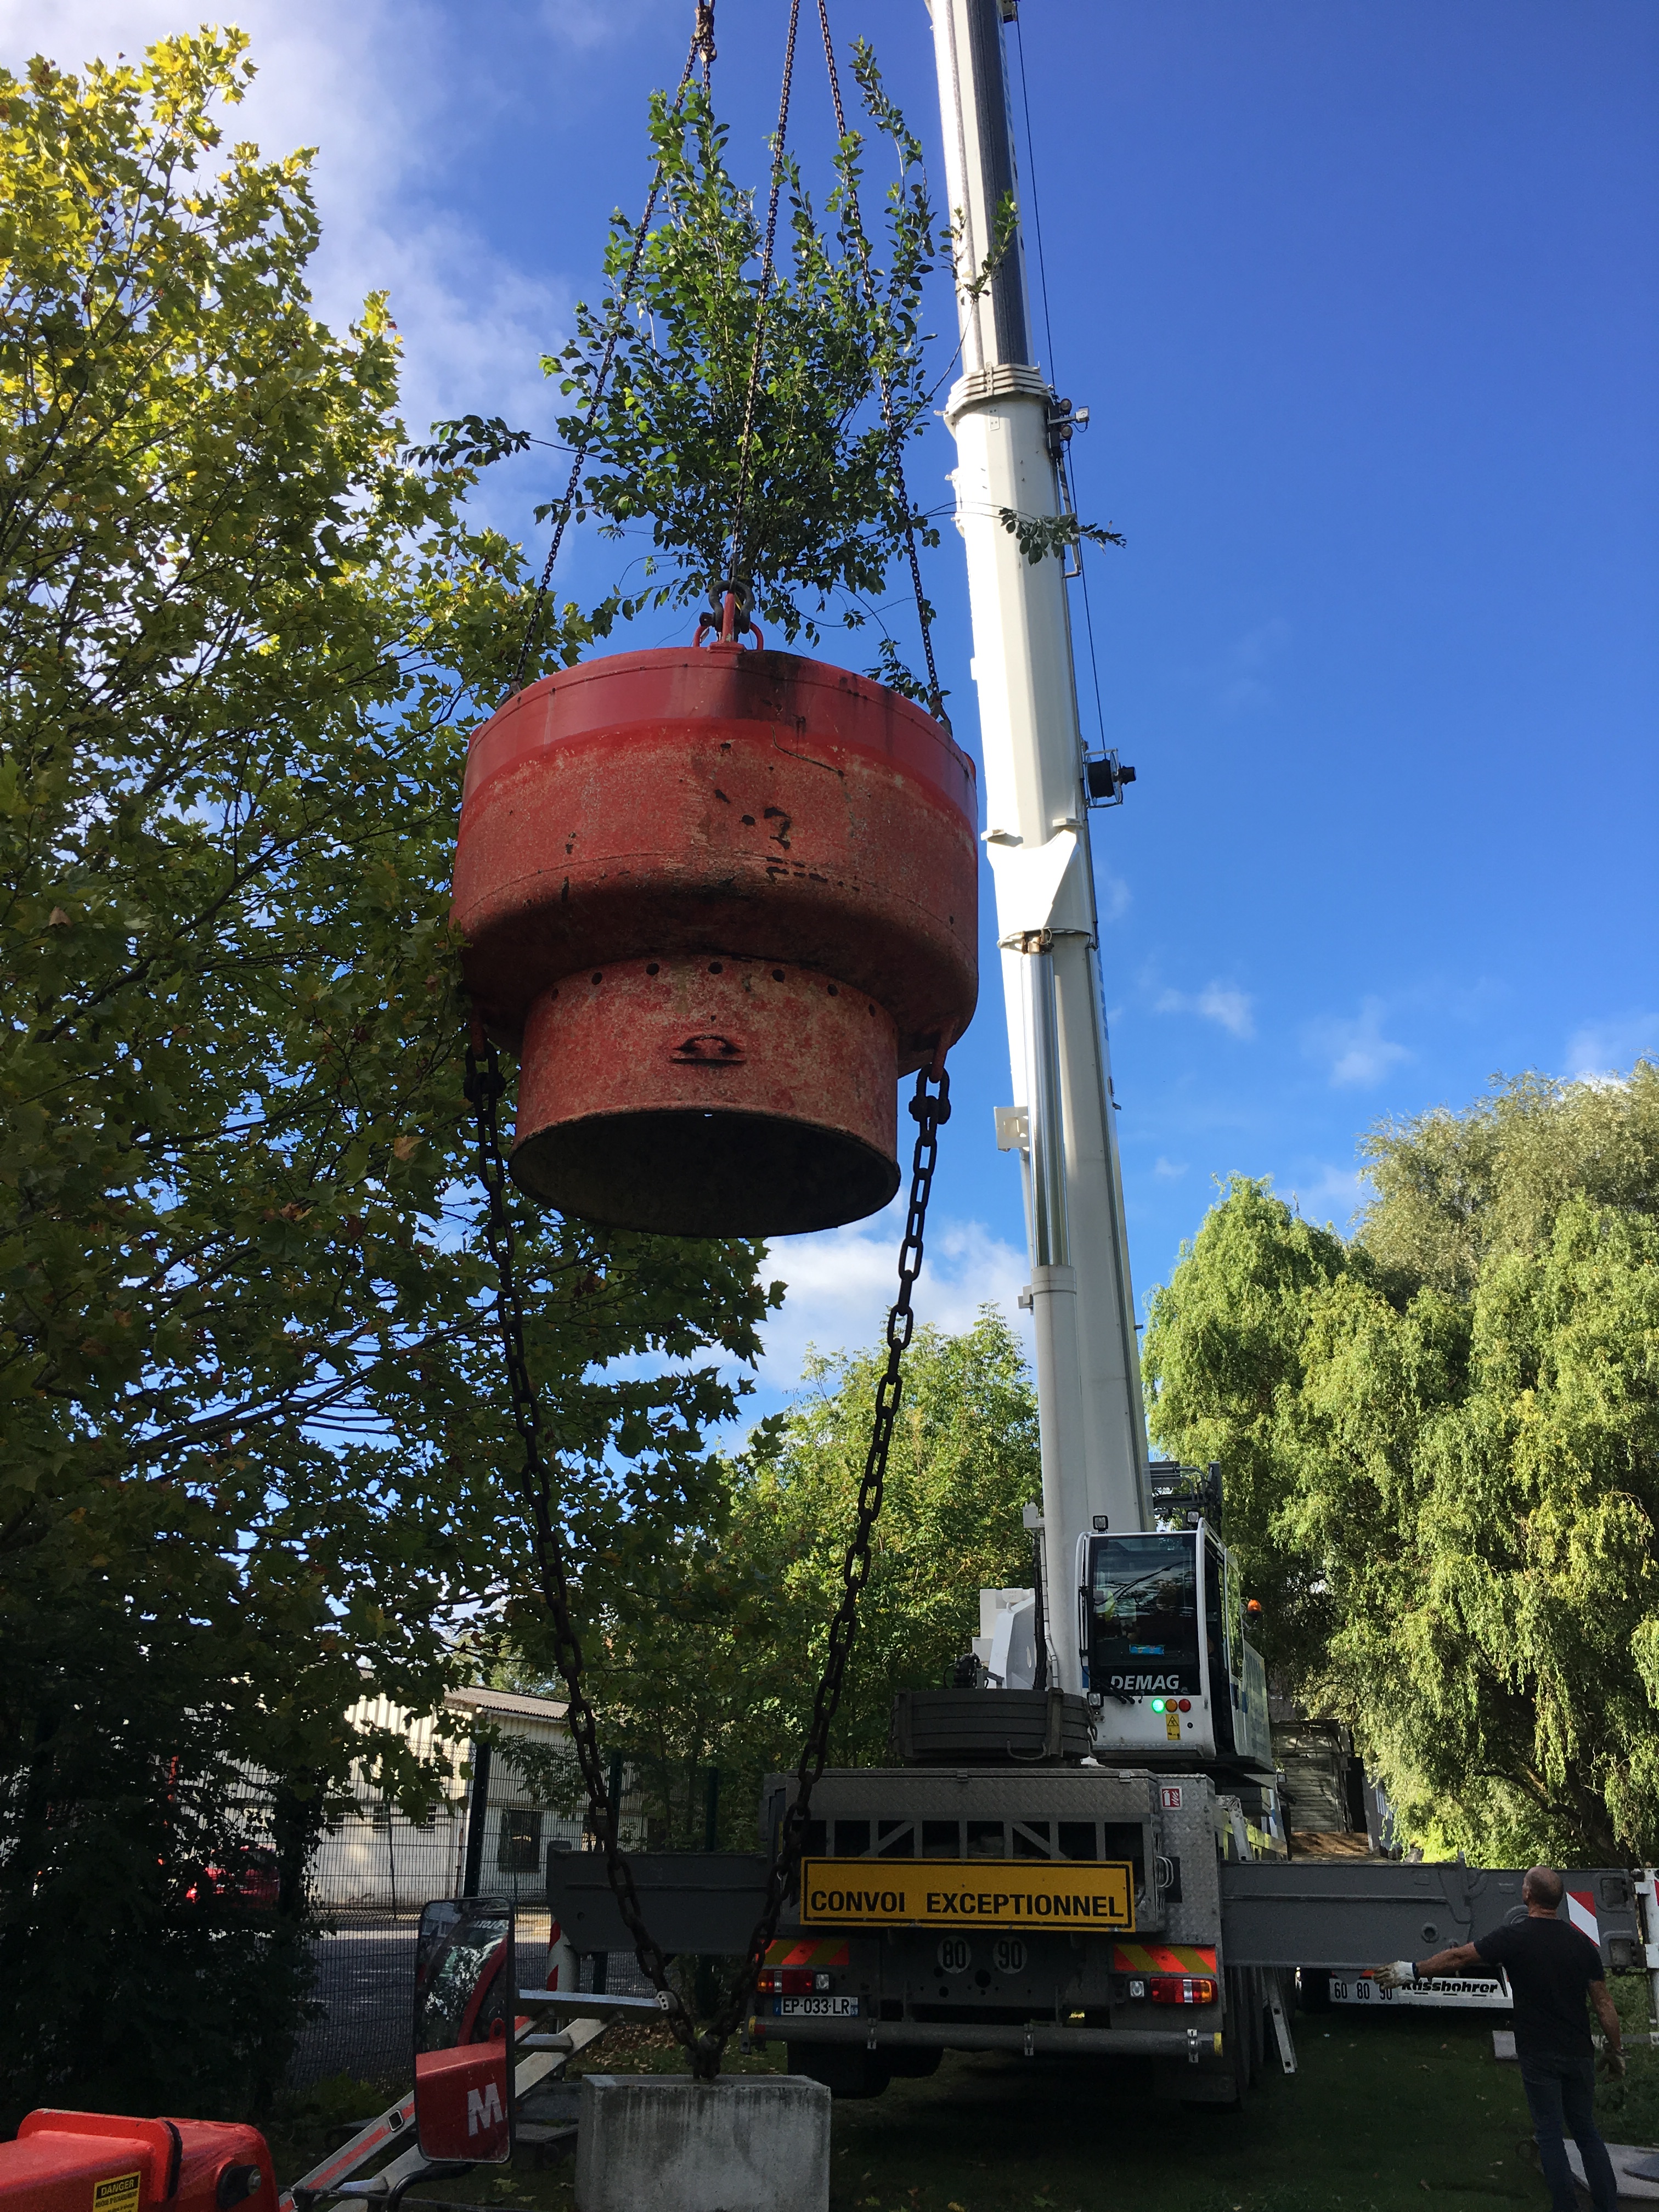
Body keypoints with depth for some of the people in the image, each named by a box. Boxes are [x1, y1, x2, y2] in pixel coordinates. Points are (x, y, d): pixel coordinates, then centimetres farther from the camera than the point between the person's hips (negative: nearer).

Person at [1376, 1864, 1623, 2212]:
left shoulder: (1514, 1938, -12)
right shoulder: (1581, 1942, -1)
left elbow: (1458, 1958, -7)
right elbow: (1604, 2004, 4)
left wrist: (1413, 1970, 5)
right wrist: (1614, 2051, 18)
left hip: (1539, 2057, -4)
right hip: (1579, 2055, 4)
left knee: (1550, 2134, 4)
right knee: (1587, 2132, 16)